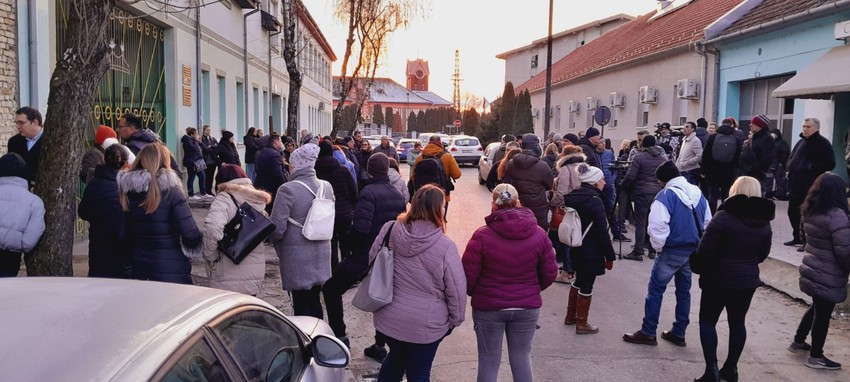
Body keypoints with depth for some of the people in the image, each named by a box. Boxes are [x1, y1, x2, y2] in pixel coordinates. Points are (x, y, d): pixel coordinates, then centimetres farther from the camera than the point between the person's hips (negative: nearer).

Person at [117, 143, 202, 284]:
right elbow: (191, 236, -18)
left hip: (138, 270, 5)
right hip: (172, 272, -5)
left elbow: (126, 235, 5)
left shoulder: (126, 191, 0)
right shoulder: (170, 190, -13)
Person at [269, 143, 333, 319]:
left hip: (297, 256, -6)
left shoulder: (288, 189, -18)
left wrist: (277, 243, 3)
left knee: (301, 305, 3)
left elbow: (277, 227, -16)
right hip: (321, 253, 6)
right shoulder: (326, 187, 2)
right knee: (315, 301, 17)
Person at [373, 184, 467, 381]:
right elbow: (456, 289, -13)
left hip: (388, 318, 4)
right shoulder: (444, 246, -20)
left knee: (395, 358, 29)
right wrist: (455, 319, 4)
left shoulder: (389, 230, -9)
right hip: (425, 325, -4)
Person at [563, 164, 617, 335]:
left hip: (576, 248, 8)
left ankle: (570, 315, 33)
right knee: (587, 285, 3)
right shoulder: (595, 201, -21)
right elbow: (602, 231, -20)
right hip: (591, 251, -8)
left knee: (579, 280, 22)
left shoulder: (573, 196, 3)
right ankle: (582, 323, 14)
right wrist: (610, 256, -13)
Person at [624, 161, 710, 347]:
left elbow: (657, 226, -22)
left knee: (655, 289, 2)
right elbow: (707, 222, 15)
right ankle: (678, 333, 23)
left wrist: (659, 246, -6)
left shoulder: (666, 195, -16)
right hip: (694, 250, 7)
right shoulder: (697, 192, 7)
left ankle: (648, 333, 5)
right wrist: (698, 244, 18)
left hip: (673, 251, -7)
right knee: (684, 290, 16)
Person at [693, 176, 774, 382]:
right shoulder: (764, 222, 2)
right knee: (737, 322, 16)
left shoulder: (724, 216, -17)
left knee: (707, 321, 7)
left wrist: (704, 269, 0)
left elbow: (705, 249, -18)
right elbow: (762, 254, 11)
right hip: (747, 280, 5)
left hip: (719, 279, -5)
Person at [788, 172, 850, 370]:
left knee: (817, 307, 26)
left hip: (811, 269, 8)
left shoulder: (810, 211, 2)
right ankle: (816, 357, 20)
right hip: (828, 276, -8)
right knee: (823, 314, 7)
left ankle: (798, 341, 38)